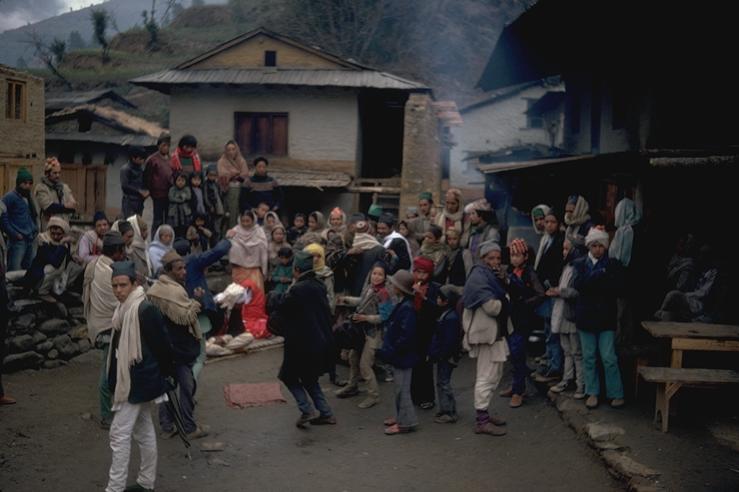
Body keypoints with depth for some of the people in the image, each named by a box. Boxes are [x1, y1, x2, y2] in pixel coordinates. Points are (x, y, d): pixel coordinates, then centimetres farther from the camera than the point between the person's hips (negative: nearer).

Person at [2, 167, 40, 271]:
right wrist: (14, 234, -14)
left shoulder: (30, 198, 17)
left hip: (31, 240, 8)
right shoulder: (10, 197, -7)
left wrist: (35, 231, 11)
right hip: (17, 241, -8)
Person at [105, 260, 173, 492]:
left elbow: (162, 345, -20)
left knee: (119, 433, -6)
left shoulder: (144, 310, -22)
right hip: (130, 378, 10)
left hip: (137, 380, -10)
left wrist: (165, 374, -11)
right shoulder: (124, 307, 8)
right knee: (143, 430, 18)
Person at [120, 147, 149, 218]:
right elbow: (125, 186, -13)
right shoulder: (125, 169, -7)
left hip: (139, 201, 7)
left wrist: (146, 191, -1)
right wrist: (140, 191, -14)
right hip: (129, 201, -6)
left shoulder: (140, 169, 12)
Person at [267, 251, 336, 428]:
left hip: (303, 344, -7)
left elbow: (280, 306, -14)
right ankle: (325, 413, 18)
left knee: (289, 376, 11)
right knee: (309, 378, 22)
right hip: (322, 342, 7)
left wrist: (273, 299, 10)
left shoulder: (298, 290, -21)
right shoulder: (319, 286, 3)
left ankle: (306, 411, 0)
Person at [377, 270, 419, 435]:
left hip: (403, 356, -10)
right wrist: (387, 347, 13)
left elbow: (406, 336, -27)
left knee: (402, 388, -2)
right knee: (400, 387, 19)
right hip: (398, 355, 10)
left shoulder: (407, 308, -23)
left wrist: (390, 351, -21)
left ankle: (406, 422, 6)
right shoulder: (401, 305, 9)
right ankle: (401, 416, 30)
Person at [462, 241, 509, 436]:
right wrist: (505, 302, -3)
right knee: (486, 376, -7)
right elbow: (492, 306, -23)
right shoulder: (479, 277, -16)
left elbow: (501, 301, 12)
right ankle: (481, 421, -1)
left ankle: (484, 413, 27)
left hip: (495, 331, 11)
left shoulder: (491, 275, 16)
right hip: (486, 332, -11)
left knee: (494, 374, 17)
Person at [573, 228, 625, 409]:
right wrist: (599, 274, -20)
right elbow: (578, 284, -12)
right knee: (588, 357, 8)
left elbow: (617, 287, -10)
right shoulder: (581, 263, 5)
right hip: (586, 315, 2)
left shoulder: (613, 264, 1)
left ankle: (616, 393, 9)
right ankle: (592, 393, 19)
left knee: (609, 357, -3)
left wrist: (591, 284, -15)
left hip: (606, 316, -2)